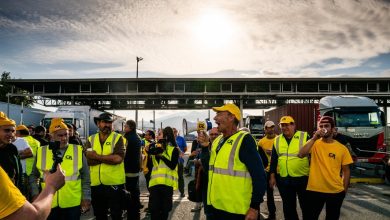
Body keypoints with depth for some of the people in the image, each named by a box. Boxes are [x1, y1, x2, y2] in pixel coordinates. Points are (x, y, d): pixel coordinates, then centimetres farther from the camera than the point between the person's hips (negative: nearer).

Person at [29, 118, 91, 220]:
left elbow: (85, 177, 2)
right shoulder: (41, 152, 2)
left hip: (73, 203, -1)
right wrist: (35, 194, 4)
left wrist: (86, 197, 0)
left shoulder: (78, 151, -1)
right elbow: (34, 176, 13)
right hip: (48, 203, 1)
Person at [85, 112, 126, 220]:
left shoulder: (118, 138, -4)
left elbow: (118, 158, -19)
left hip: (114, 184, -3)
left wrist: (96, 156, -13)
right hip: (96, 184, 3)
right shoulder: (91, 139, 5)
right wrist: (110, 157, -15)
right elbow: (89, 161, -8)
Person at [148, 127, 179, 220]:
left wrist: (162, 155, -16)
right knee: (154, 208, 0)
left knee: (165, 208, 8)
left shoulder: (174, 149, 0)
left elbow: (172, 166, -11)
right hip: (155, 182, 3)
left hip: (167, 183, -3)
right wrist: (148, 151, -2)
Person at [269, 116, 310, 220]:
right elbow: (273, 160, 11)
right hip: (284, 180, 3)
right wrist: (272, 176, 8)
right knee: (288, 207, 14)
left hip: (303, 178, -3)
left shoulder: (304, 137, -3)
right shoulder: (277, 140, 7)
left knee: (306, 206, 10)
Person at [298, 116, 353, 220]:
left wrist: (344, 190, 3)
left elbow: (346, 171, 5)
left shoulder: (342, 148, 0)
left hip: (336, 191, 1)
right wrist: (314, 138, -21)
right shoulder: (314, 143, -2)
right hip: (314, 190, -1)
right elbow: (301, 154, -20)